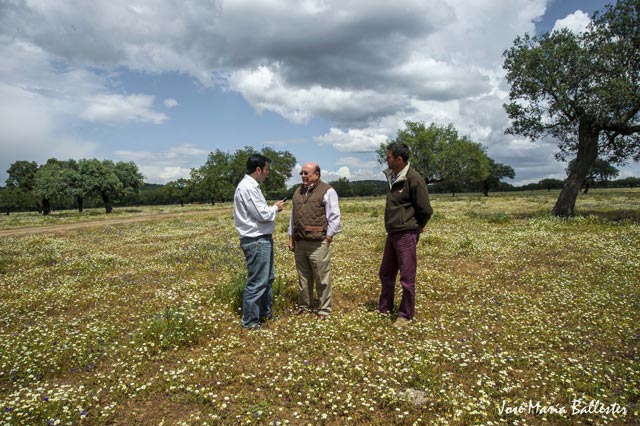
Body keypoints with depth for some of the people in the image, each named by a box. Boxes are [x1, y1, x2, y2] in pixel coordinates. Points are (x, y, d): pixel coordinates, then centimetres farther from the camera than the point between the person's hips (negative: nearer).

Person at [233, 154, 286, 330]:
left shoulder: (251, 186, 14)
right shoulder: (247, 188, -19)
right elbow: (262, 214, -22)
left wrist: (272, 208, 5)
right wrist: (275, 207, -5)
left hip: (263, 239, 11)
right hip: (256, 241, -11)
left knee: (267, 278, 21)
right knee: (256, 283, -2)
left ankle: (265, 313, 35)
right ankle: (250, 322, 10)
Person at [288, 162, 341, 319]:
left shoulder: (327, 191, -5)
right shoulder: (298, 192, 16)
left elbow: (334, 218, -8)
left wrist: (327, 238, -10)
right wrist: (291, 238, 16)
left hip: (318, 244, -6)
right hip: (299, 243, 6)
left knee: (322, 279, 1)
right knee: (303, 277, 15)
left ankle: (324, 309, 13)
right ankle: (304, 306, 28)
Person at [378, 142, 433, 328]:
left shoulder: (413, 179, -16)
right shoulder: (393, 177, 9)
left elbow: (425, 210, -14)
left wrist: (415, 228, 0)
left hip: (406, 235, -9)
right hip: (392, 234, 9)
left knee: (407, 278, 3)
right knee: (386, 274, 18)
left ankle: (406, 315, 18)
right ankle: (384, 308, 34)